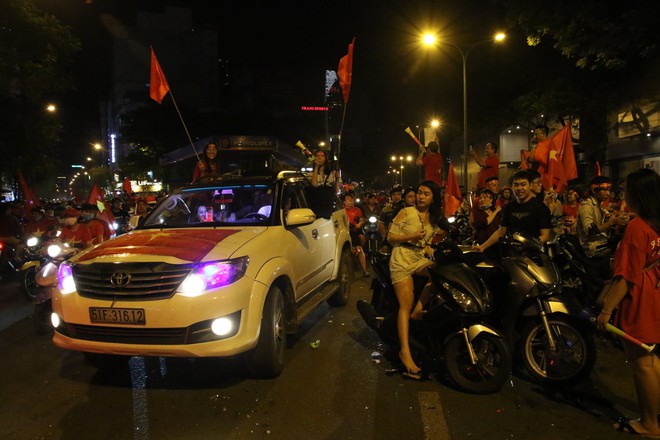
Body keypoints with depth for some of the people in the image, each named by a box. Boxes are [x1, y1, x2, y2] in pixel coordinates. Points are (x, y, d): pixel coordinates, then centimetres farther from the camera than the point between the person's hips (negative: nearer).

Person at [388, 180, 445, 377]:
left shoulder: (433, 220, 14)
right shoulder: (406, 212, -2)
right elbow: (390, 237, -3)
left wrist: (435, 255, -1)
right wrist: (411, 237, -16)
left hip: (420, 259, 6)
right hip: (402, 259, -6)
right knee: (406, 305, -16)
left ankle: (419, 309, -10)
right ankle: (405, 352, -19)